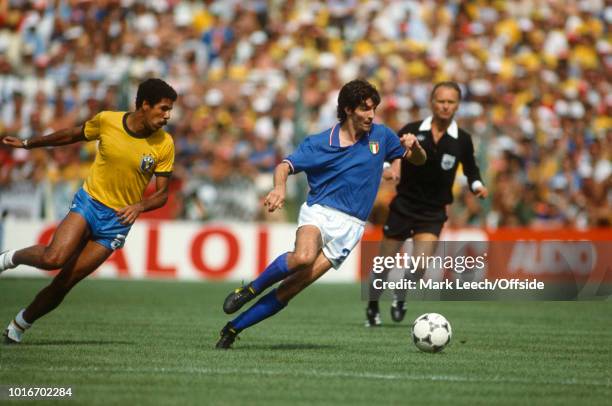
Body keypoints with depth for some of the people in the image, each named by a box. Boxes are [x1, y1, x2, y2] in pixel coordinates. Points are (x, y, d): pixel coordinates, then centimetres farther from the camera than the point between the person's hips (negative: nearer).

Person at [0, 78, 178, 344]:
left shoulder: (164, 145, -8)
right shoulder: (106, 121, -8)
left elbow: (161, 194, -1)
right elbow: (72, 136, 11)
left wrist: (140, 206, -23)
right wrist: (27, 144, 21)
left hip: (119, 219, 0)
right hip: (89, 202, 0)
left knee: (64, 283, -4)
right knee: (53, 258, -26)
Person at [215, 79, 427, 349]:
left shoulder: (381, 136, 7)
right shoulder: (319, 143, -1)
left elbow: (418, 160, 18)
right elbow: (285, 166, -4)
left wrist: (414, 146, -6)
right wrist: (279, 187, -27)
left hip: (350, 225, 2)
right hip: (318, 212, -2)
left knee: (292, 287, -11)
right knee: (303, 257, -37)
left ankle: (233, 328, -2)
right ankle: (250, 290, -11)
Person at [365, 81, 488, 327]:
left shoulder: (462, 140, -3)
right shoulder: (412, 131, -7)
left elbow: (470, 168, 15)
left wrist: (477, 186, -3)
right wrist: (389, 168, -16)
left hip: (433, 213, 0)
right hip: (403, 206, 0)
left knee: (420, 263, -16)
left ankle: (400, 299, 16)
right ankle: (373, 306, 32)